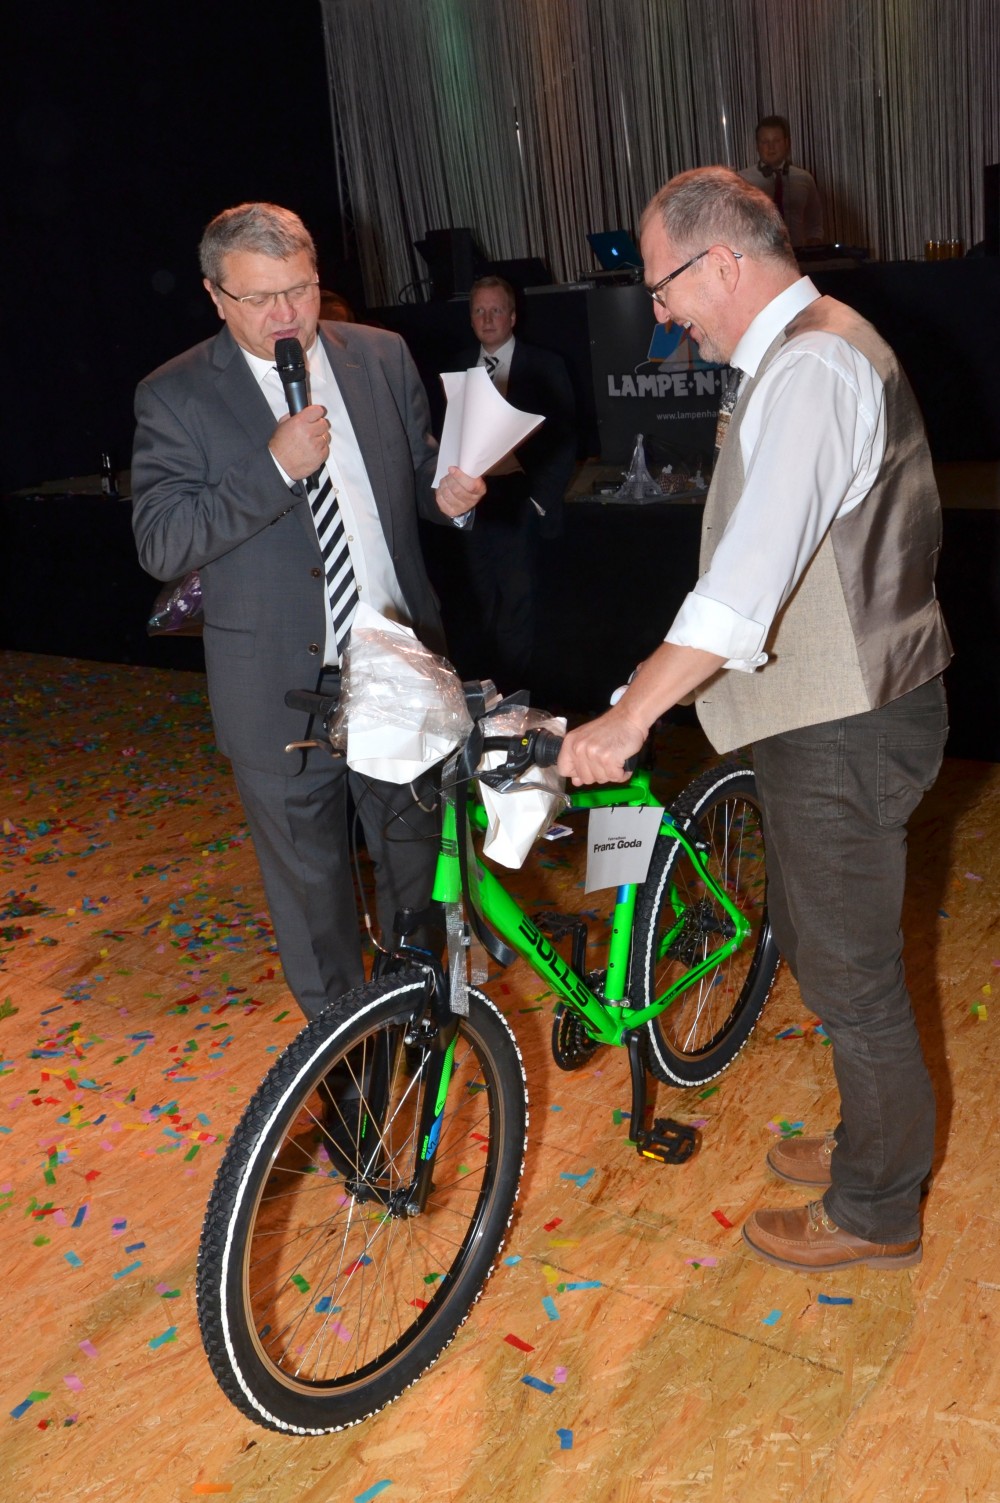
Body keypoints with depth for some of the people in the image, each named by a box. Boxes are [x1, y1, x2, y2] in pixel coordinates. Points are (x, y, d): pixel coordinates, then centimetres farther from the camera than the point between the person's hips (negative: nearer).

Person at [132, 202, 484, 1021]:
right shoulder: (175, 397, -7)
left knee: (417, 849, 18)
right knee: (308, 879, 12)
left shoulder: (383, 357, 3)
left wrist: (447, 494, -8)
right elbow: (160, 542, -15)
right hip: (281, 691, -3)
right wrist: (274, 468, -25)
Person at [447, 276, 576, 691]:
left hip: (520, 504, -3)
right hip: (472, 500, 3)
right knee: (481, 606, 7)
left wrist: (542, 498, -6)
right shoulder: (459, 366, 12)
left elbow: (563, 439, 1)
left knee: (516, 606, -6)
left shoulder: (544, 367, 3)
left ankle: (512, 697, 3)